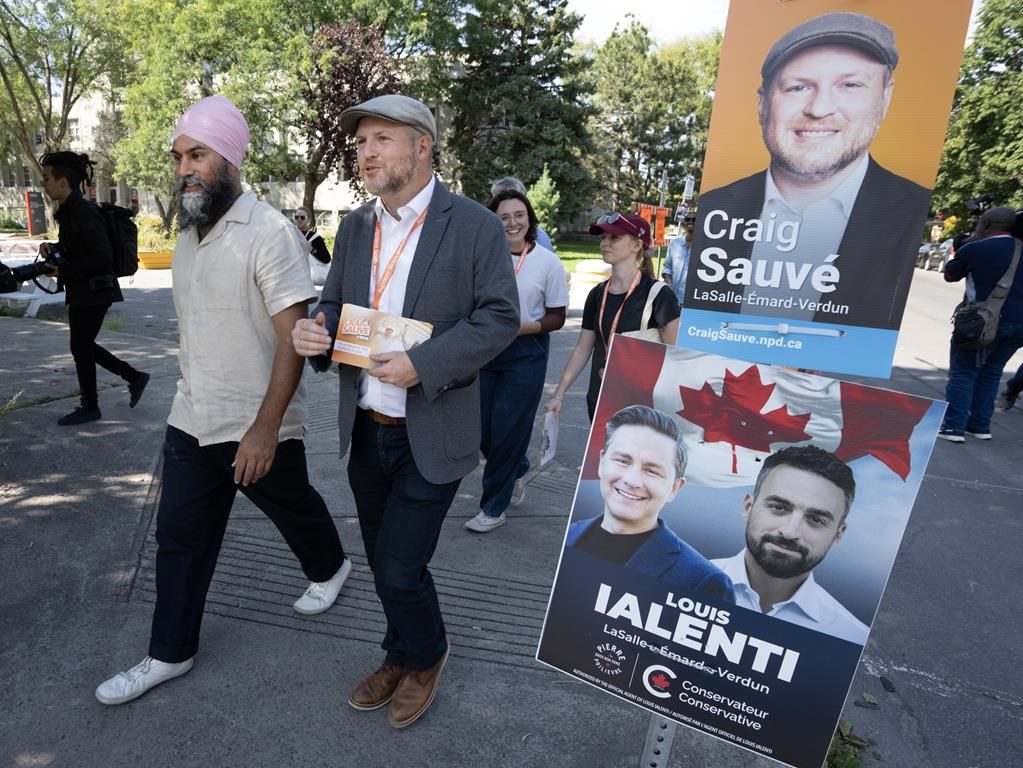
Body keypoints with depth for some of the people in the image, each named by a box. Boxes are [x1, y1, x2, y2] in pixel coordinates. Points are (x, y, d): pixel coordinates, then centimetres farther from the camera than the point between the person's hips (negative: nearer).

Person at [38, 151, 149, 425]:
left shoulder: (83, 212, -18)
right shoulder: (69, 210, 10)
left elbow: (103, 257, -22)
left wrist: (63, 271, -18)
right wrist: (52, 248, 3)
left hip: (93, 291, -9)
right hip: (81, 291, 9)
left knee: (80, 347, 3)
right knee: (84, 346, 15)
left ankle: (89, 407, 18)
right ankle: (135, 377, 23)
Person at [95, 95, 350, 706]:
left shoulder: (269, 232, -18)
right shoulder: (190, 232, 7)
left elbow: (292, 338, -22)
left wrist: (265, 427, -25)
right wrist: (197, 397, 19)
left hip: (259, 426, -6)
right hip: (191, 421, 7)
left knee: (293, 509, 17)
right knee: (180, 538, 12)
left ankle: (329, 568, 46)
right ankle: (170, 653, 29)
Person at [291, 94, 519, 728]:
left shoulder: (475, 226, -9)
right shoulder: (354, 227, 8)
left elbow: (500, 317, -12)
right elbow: (336, 306, 14)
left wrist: (422, 364, -22)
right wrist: (316, 331, -10)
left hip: (432, 434, -6)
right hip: (365, 431, 6)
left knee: (400, 569, -1)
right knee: (385, 562, 19)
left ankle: (425, 657, 31)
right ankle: (401, 657, 44)